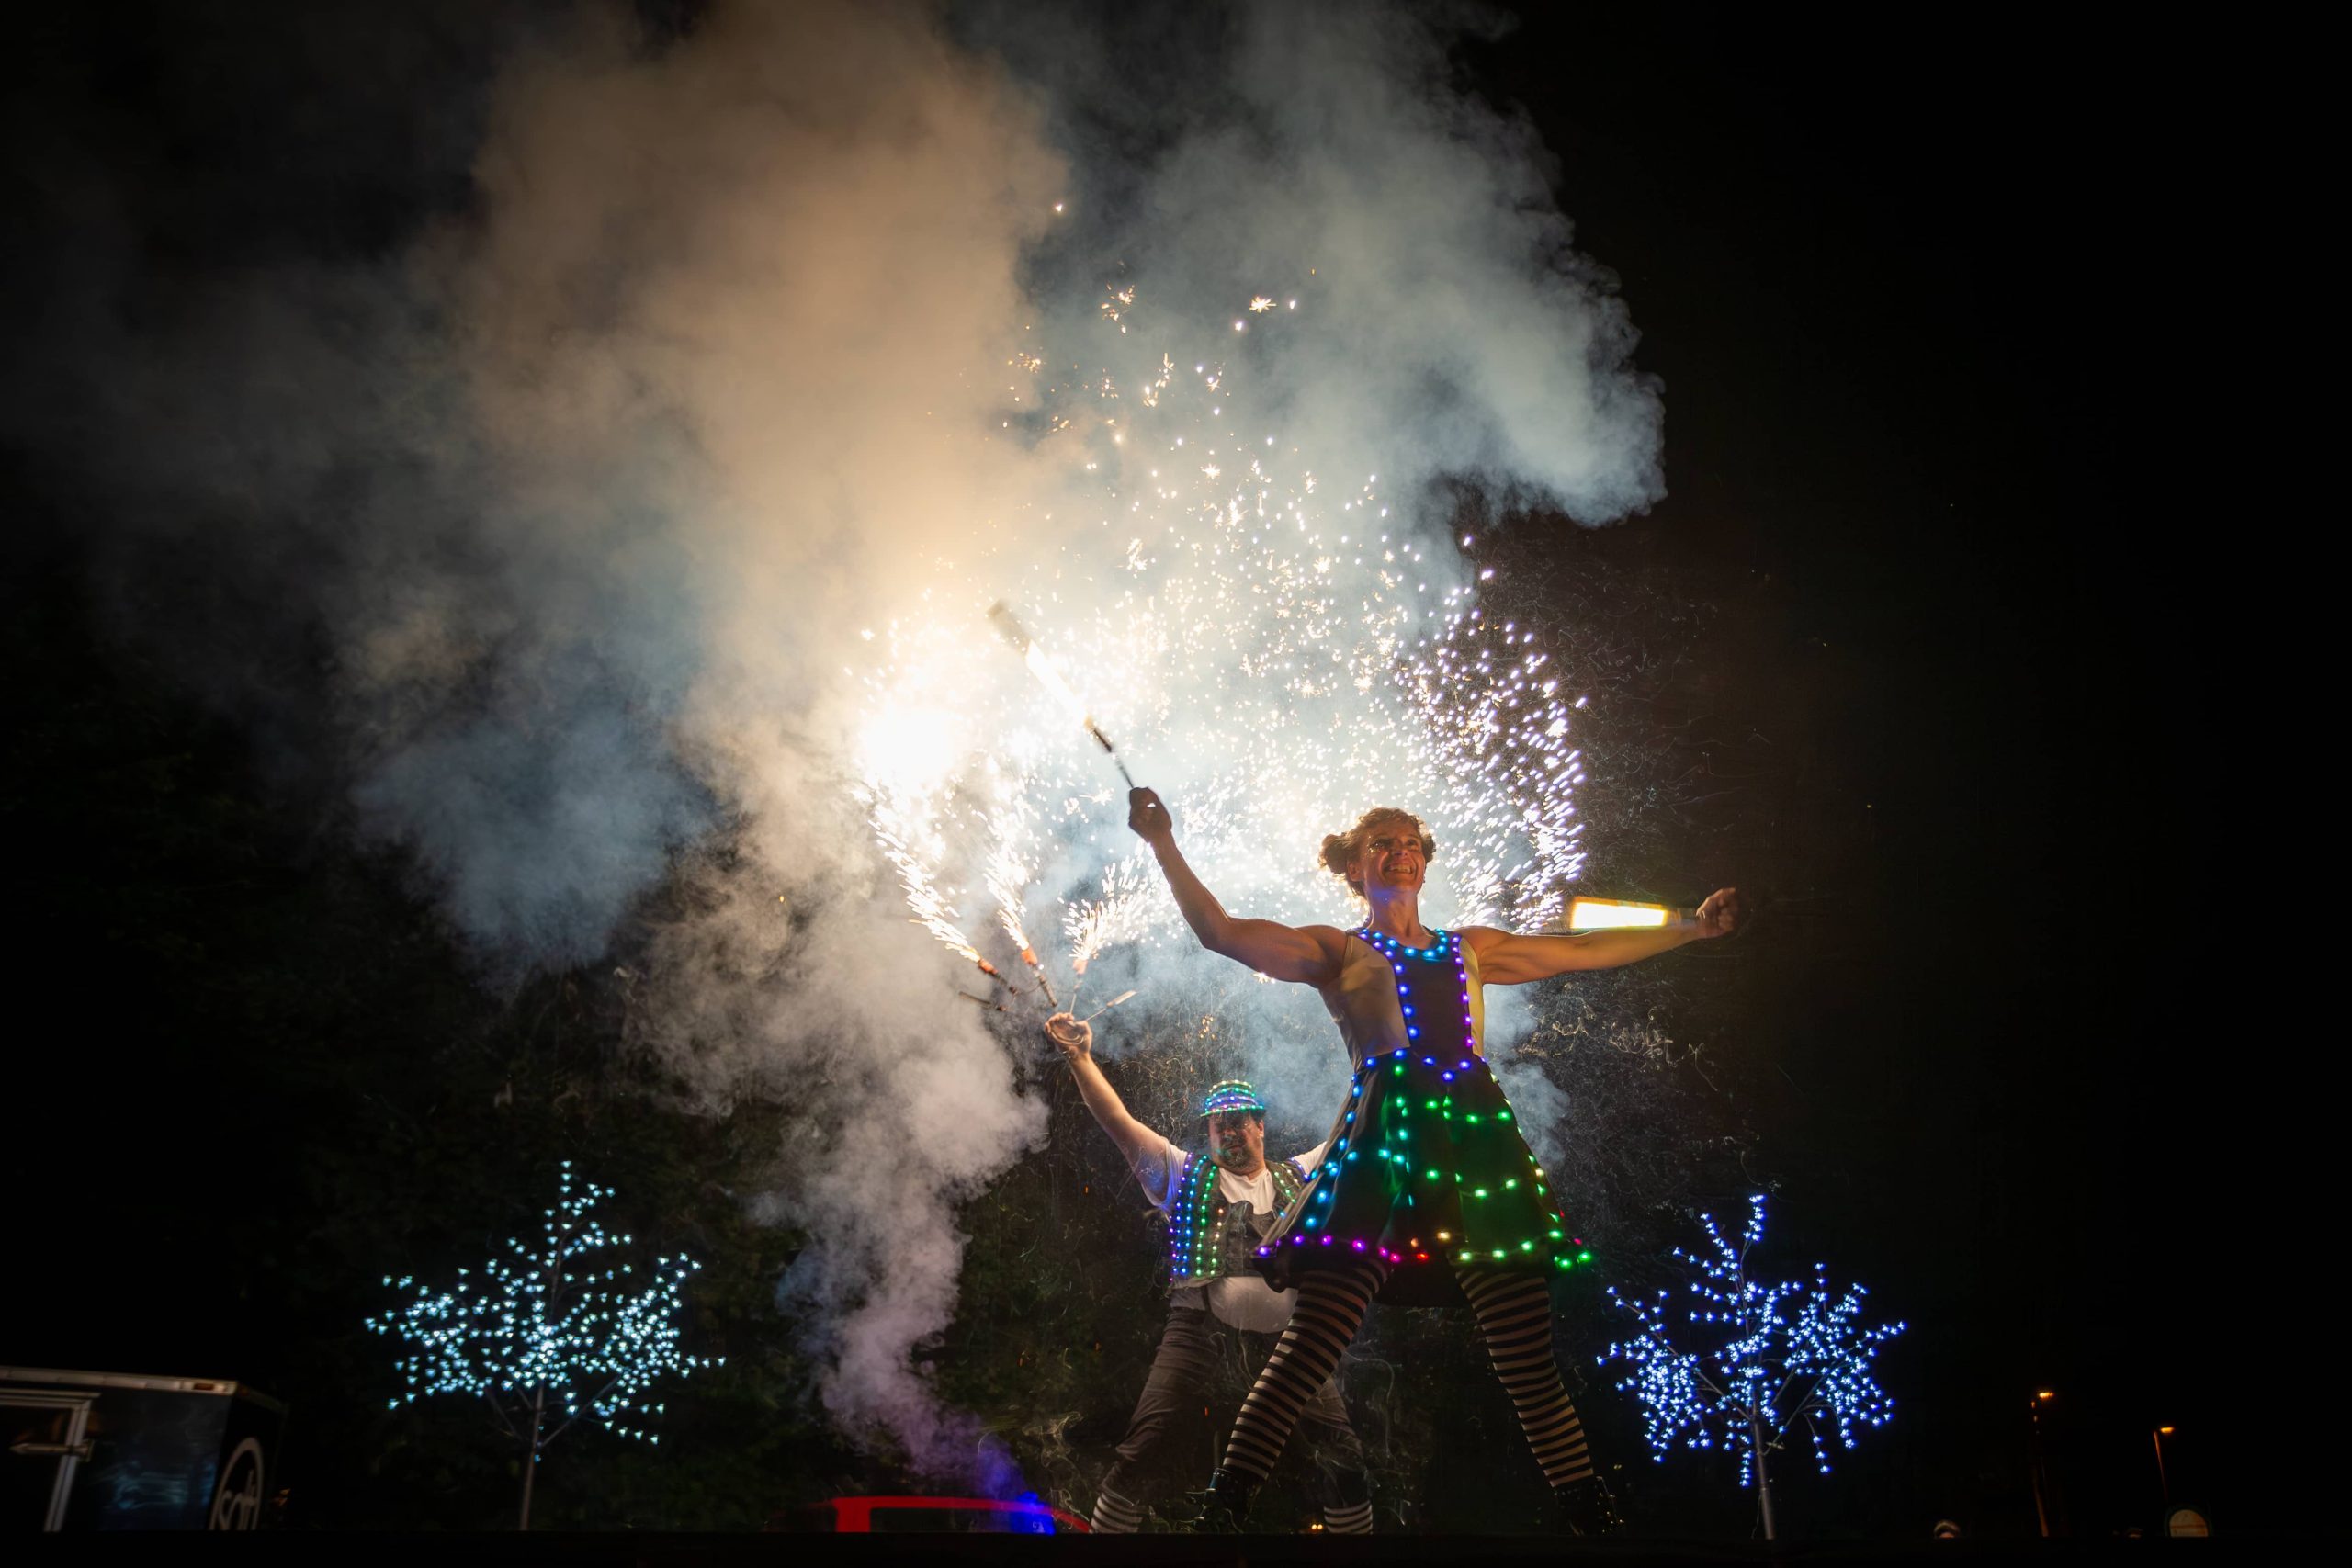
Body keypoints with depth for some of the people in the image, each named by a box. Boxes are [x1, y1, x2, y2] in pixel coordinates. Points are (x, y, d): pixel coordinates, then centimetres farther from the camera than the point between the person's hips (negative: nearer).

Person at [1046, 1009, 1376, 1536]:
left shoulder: (1298, 1176, 19)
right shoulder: (1186, 1174, 14)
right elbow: (1118, 1121, 6)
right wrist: (1081, 1058, -3)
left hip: (1287, 1343, 2)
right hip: (1202, 1335, -1)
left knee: (1343, 1461, -5)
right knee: (1146, 1459, -13)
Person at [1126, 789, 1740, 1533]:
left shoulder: (1471, 947, 25)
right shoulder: (1335, 950, 14)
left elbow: (1588, 951, 31)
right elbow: (1221, 932, 2)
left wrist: (1693, 927, 33)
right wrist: (1165, 846, -6)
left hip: (1481, 1136, 4)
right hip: (1383, 1139, -3)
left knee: (1528, 1357, 2)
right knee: (1312, 1341, -12)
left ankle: (1587, 1508, 11)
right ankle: (1226, 1502, -5)